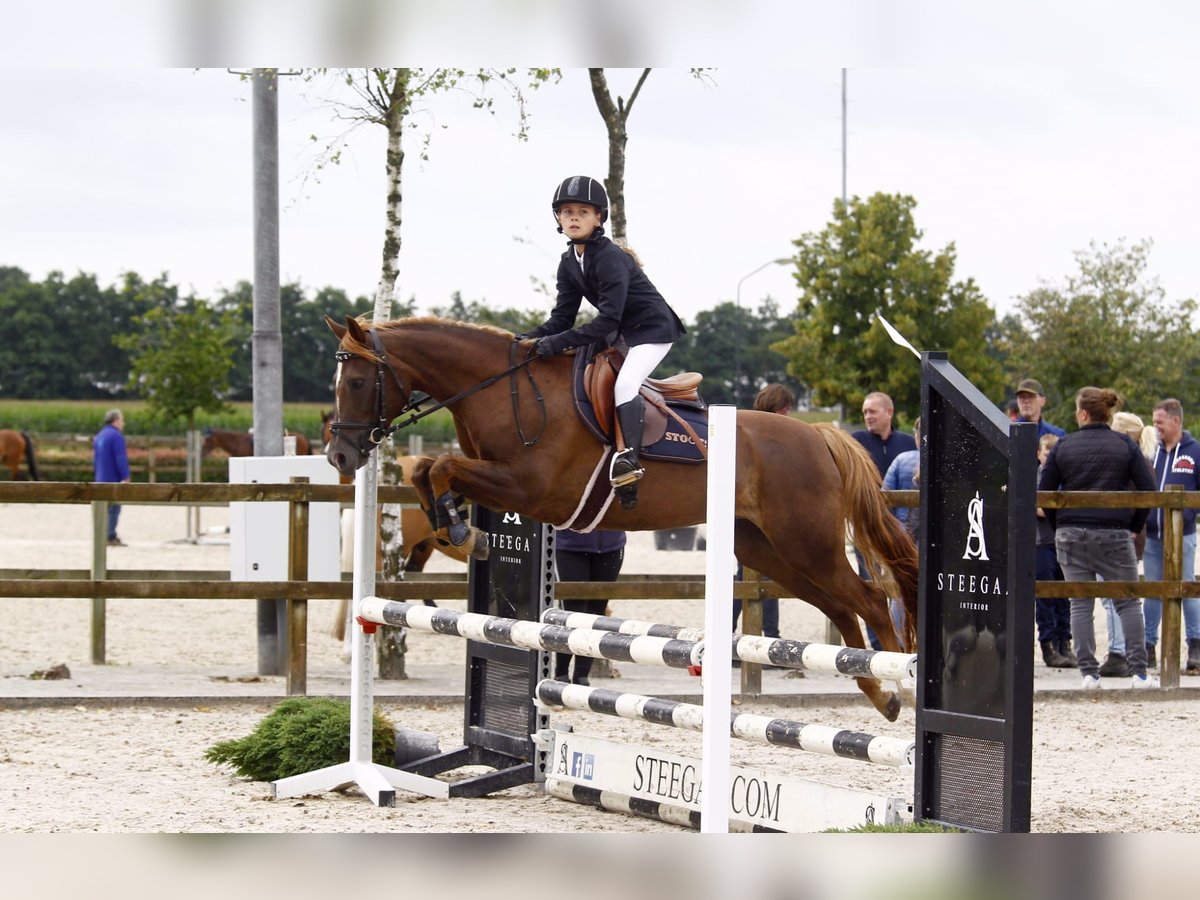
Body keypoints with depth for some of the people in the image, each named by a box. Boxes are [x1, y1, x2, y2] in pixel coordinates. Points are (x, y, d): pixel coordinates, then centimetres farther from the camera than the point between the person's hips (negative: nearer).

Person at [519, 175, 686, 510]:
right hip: (622, 334, 10)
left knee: (624, 384, -29)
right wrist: (530, 338, -17)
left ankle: (628, 457, -35)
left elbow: (607, 321, -32)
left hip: (653, 329, -10)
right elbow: (563, 316, 1)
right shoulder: (569, 263, 1)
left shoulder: (610, 258, -26)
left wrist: (558, 342, -37)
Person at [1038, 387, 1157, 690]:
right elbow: (1148, 489, -3)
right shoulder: (1126, 445, 1)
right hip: (1114, 534, -1)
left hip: (1070, 535, 1)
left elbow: (1043, 493, 1)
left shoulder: (1063, 446, 2)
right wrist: (1134, 526, 8)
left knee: (1080, 605, 5)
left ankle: (1089, 672, 0)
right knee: (1129, 602, 7)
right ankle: (1139, 672, 1)